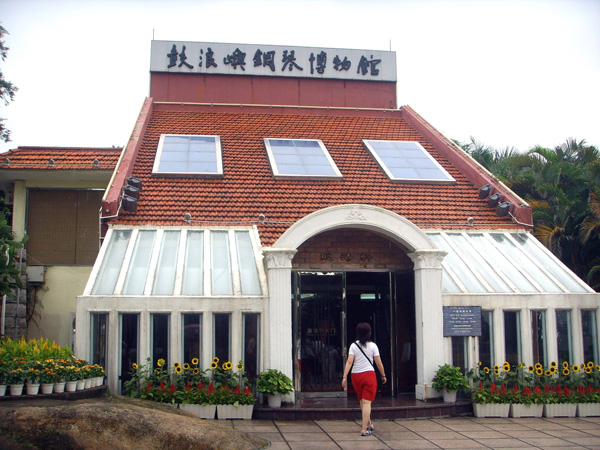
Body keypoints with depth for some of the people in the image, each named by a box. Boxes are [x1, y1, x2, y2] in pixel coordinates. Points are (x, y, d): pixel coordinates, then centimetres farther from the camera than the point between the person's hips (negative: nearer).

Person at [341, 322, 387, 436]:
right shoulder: (372, 346, -3)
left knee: (362, 401, 19)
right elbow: (379, 363, -1)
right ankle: (364, 429, -9)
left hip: (356, 375, 3)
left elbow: (349, 362, -10)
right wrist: (383, 376, 12)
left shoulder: (353, 345, -1)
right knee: (367, 402, -3)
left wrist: (344, 377, -10)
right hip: (369, 374, -2)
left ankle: (369, 424, 34)